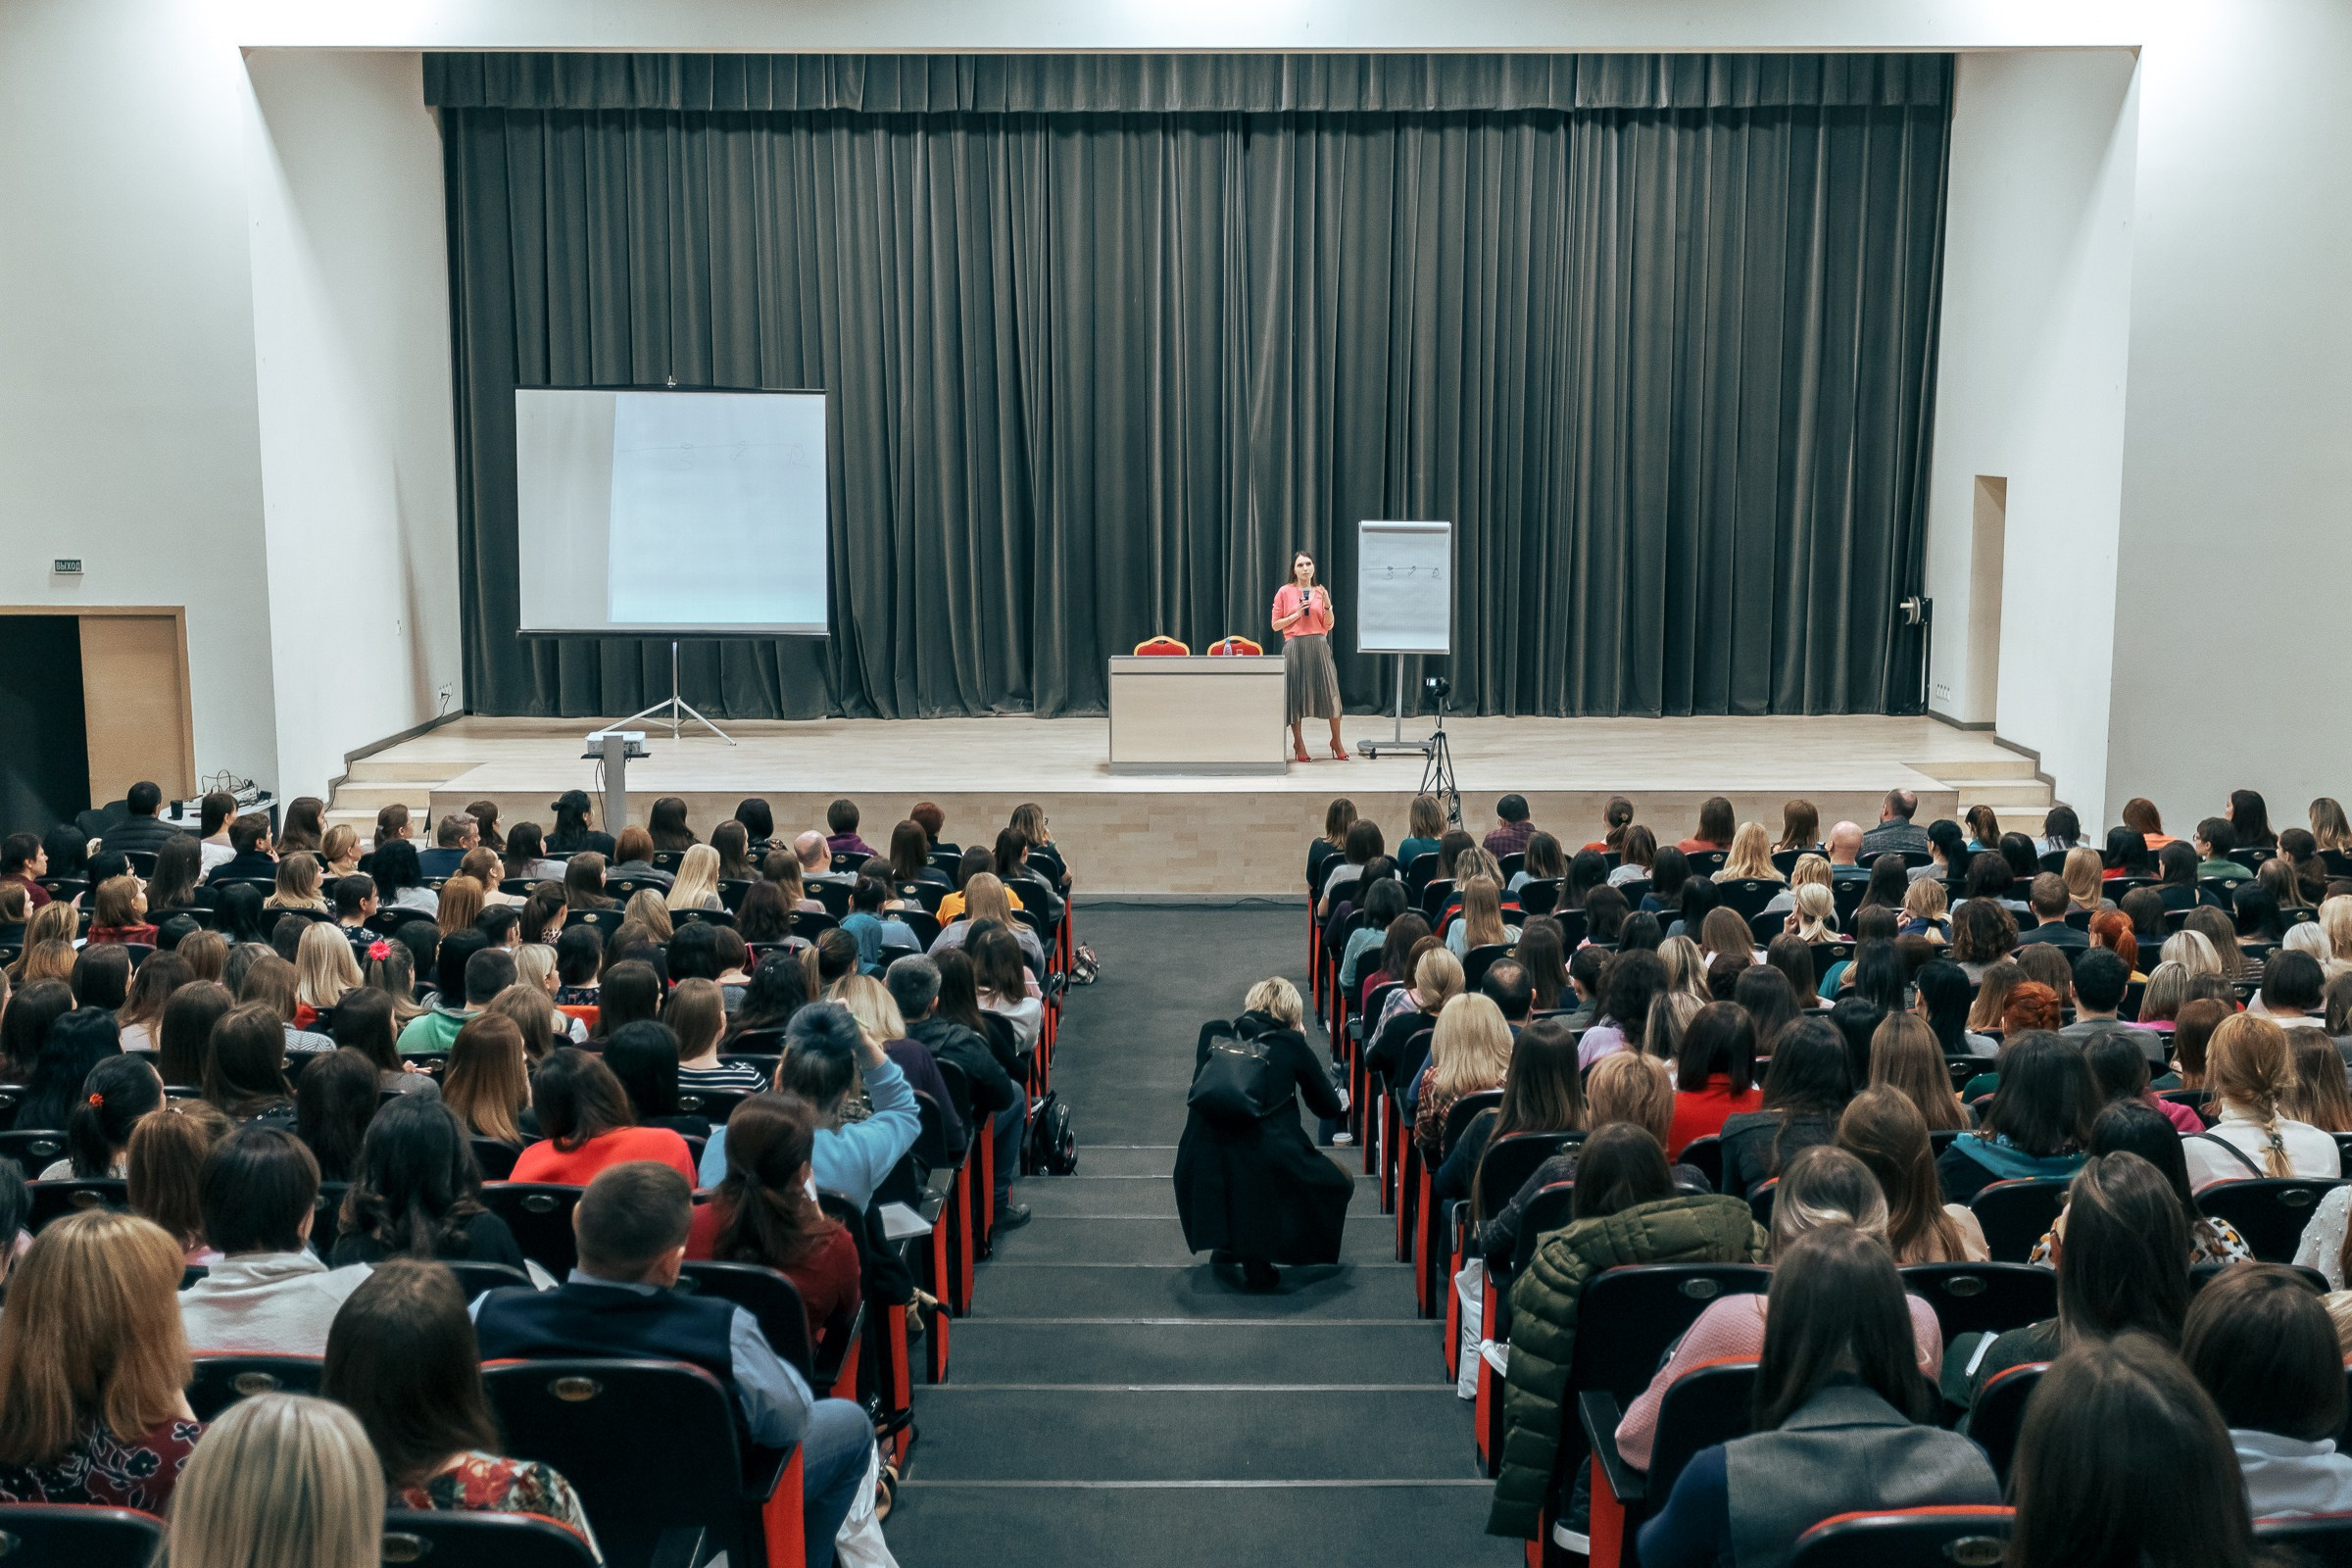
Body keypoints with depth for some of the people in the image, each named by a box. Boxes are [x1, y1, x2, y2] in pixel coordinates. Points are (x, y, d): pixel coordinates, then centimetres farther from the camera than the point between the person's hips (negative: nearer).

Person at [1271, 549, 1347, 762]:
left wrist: (1327, 603, -6)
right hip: (1294, 647, -2)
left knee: (1330, 692, -3)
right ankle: (1298, 743, 13)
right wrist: (1297, 614, -9)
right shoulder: (1285, 592, 2)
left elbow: (1328, 625, 8)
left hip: (1318, 646, 2)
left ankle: (1336, 741, 10)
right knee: (1296, 694, 0)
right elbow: (1276, 625, 2)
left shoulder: (1320, 592, 10)